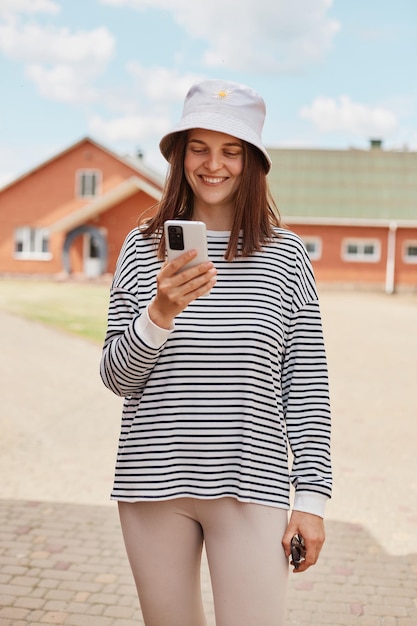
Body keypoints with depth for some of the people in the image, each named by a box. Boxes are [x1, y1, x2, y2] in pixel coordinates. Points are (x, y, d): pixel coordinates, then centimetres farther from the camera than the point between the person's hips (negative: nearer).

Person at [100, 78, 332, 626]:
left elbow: (306, 383, 1)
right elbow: (117, 378, 2)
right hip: (154, 481, 2)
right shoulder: (143, 247, 3)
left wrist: (312, 498, -1)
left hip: (250, 484, -1)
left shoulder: (286, 254, 0)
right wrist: (161, 312, -16)